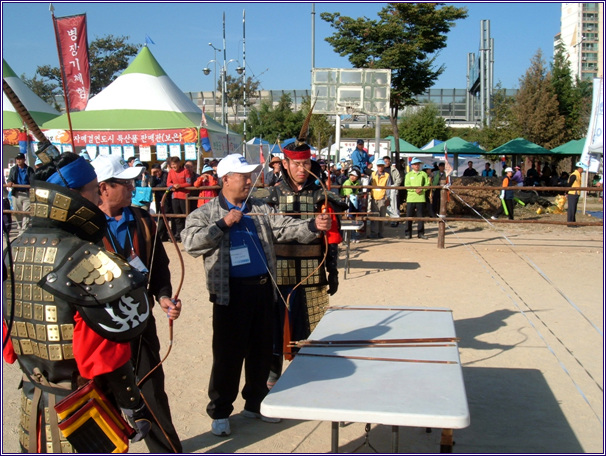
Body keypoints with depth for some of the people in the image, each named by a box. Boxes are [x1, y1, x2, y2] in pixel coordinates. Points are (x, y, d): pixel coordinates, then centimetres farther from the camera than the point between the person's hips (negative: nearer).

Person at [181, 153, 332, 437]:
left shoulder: (261, 210, 10)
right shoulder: (206, 214, 0)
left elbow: (287, 228, -1)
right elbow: (191, 243, -14)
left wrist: (313, 226, -18)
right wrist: (223, 225, -18)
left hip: (263, 288, 4)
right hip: (230, 292, -4)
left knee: (261, 350, 14)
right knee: (228, 353, 3)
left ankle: (255, 403, 31)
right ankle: (220, 412, 19)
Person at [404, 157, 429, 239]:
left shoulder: (423, 174, 9)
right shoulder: (409, 174, 8)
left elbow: (427, 184, 4)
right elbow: (406, 185, -1)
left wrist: (421, 189, -14)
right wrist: (415, 189, -15)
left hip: (421, 198, 1)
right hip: (411, 198, -1)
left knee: (420, 216, 3)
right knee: (409, 216, -1)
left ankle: (421, 233, 11)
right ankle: (408, 233, 5)